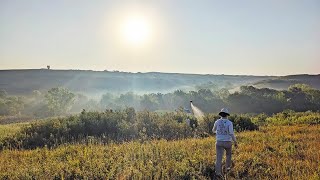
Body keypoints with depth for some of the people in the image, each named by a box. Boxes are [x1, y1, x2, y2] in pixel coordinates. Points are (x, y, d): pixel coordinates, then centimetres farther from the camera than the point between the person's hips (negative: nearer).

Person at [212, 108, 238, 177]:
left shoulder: (217, 122, -3)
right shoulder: (229, 123, -12)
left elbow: (214, 130, 14)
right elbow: (231, 133, -17)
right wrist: (235, 142, -6)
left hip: (219, 142, 1)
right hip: (228, 142, 0)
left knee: (219, 157, -1)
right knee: (228, 154, 27)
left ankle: (218, 172, -12)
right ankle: (228, 167, 41)